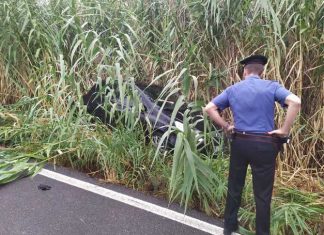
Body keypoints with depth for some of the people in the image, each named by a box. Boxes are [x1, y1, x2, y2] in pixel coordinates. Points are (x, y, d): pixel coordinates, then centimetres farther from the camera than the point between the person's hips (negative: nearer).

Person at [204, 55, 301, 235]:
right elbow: (295, 102, -17)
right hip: (264, 144, -3)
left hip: (239, 142, 3)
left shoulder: (232, 90, 6)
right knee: (262, 194, 8)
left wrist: (226, 126, 7)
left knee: (234, 187, 18)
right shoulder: (271, 86, -2)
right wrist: (285, 130, -10)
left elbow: (209, 108, 4)